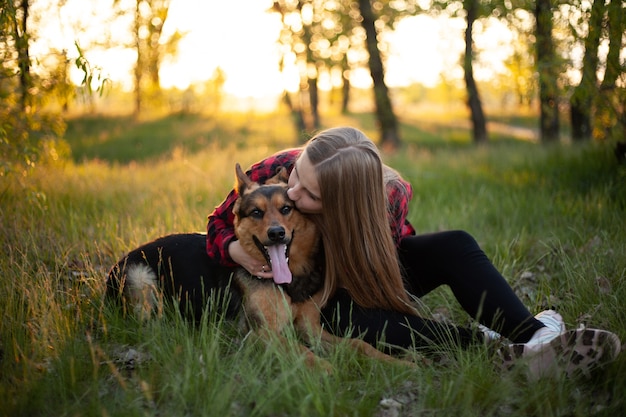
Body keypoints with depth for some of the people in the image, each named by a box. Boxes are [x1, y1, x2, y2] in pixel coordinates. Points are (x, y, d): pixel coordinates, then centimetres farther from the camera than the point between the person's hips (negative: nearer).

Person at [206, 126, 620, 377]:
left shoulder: (386, 197, -30)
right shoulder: (270, 174, -29)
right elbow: (219, 223, -10)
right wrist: (236, 251, -33)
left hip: (369, 269, 2)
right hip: (319, 295, -1)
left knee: (456, 246, -23)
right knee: (342, 314, -39)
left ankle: (533, 336, -33)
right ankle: (482, 343, -36)